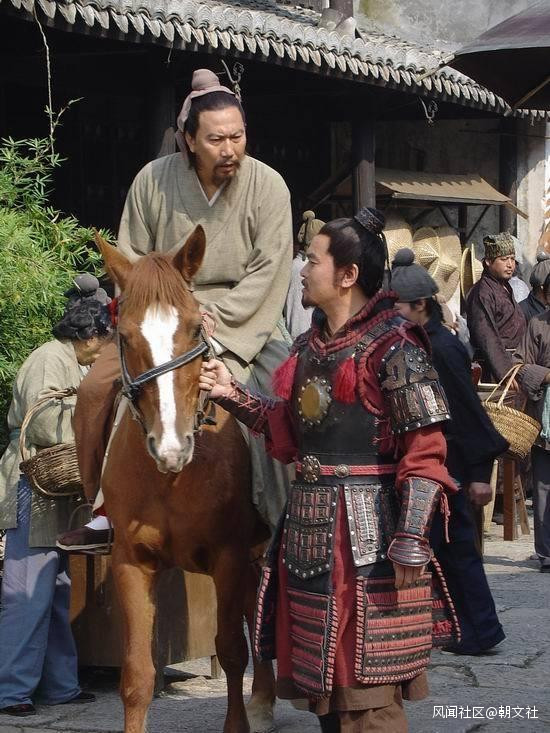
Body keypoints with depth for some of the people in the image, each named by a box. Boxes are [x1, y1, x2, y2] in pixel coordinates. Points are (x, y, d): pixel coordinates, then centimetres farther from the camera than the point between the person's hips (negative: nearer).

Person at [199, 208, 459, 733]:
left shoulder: (391, 345, -12)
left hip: (366, 530, -8)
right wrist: (232, 394, 9)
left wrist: (410, 542, -20)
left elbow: (424, 449, -15)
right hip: (309, 527, 8)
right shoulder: (309, 345, 13)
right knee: (321, 681, 15)